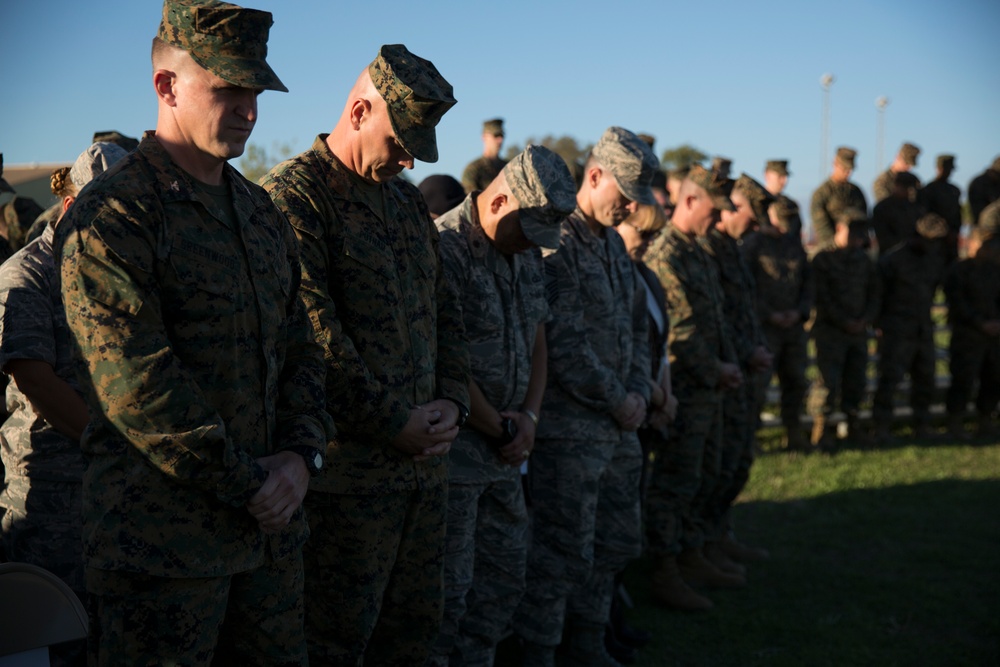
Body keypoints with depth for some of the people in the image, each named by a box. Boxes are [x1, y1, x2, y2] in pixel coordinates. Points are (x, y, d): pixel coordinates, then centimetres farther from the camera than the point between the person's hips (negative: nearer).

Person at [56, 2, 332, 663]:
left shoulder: (261, 212, 14)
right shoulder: (110, 217, -11)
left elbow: (301, 348, 16)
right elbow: (137, 387, -18)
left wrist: (301, 454, -2)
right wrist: (247, 487, -14)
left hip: (271, 530, 7)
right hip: (160, 539, -7)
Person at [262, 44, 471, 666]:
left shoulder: (409, 201, 16)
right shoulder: (294, 195, -11)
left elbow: (445, 312, 19)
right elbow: (314, 332, -19)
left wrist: (452, 400, 3)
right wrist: (392, 423, -16)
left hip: (424, 454, 8)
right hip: (349, 467, -8)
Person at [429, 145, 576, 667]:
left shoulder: (527, 255, 10)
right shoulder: (443, 247, -17)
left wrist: (529, 416, 0)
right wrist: (501, 430, -9)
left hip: (504, 451, 9)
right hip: (452, 451, -8)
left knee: (505, 574, 15)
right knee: (449, 588, -2)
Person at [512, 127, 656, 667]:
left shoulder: (613, 243, 14)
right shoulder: (557, 243, -15)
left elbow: (637, 322, 20)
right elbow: (563, 343, -20)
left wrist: (638, 391, 5)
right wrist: (618, 401, -11)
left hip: (618, 425, 9)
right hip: (569, 425, -9)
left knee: (617, 541, 17)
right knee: (565, 550, -3)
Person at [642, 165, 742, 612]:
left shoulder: (699, 253, 16)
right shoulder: (665, 255, -16)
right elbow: (679, 330, -20)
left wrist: (729, 363, 6)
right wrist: (716, 371, -12)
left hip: (709, 387, 10)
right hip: (683, 387, -10)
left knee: (700, 476, 17)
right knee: (675, 480, -5)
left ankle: (691, 557, 29)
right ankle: (664, 575, 1)